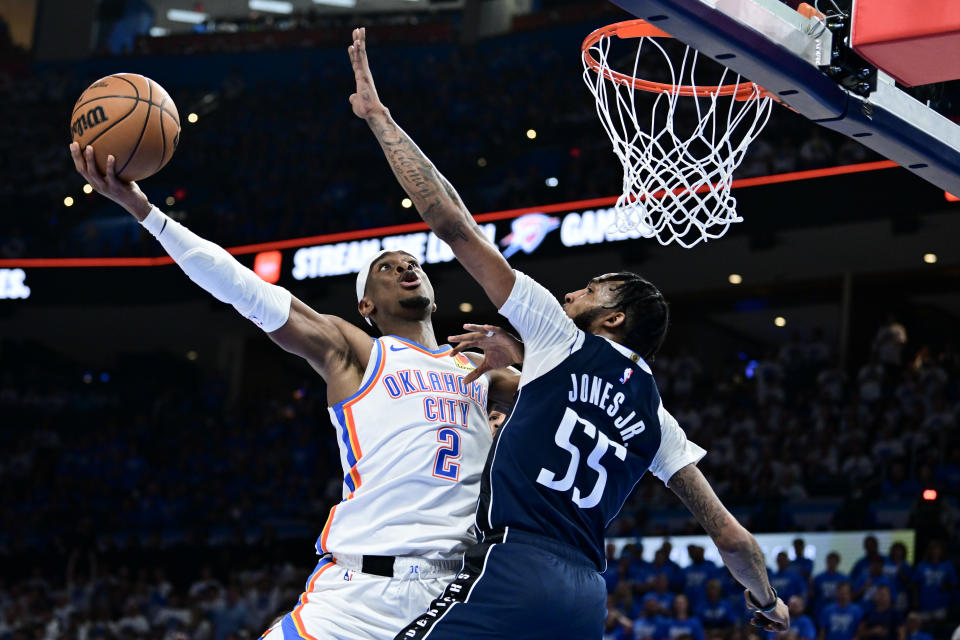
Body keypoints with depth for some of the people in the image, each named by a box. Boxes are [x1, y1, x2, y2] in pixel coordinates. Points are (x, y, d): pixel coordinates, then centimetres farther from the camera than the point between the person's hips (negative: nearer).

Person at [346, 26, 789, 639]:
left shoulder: (563, 338, 8)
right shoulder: (659, 423, 21)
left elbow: (453, 223, 5)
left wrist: (379, 117, 11)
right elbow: (730, 535, 23)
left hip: (513, 570, -7)